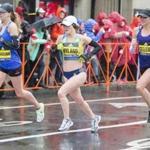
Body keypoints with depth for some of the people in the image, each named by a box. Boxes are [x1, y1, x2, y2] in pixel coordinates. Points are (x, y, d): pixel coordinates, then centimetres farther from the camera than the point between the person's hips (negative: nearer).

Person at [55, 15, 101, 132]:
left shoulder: (82, 38, -6)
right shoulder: (61, 38, 3)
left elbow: (98, 47, 2)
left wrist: (89, 55, -12)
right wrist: (56, 49, -16)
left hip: (79, 72, -5)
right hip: (66, 74, 5)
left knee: (61, 93, -21)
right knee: (79, 101, 14)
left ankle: (67, 120, -6)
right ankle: (94, 118, 38)